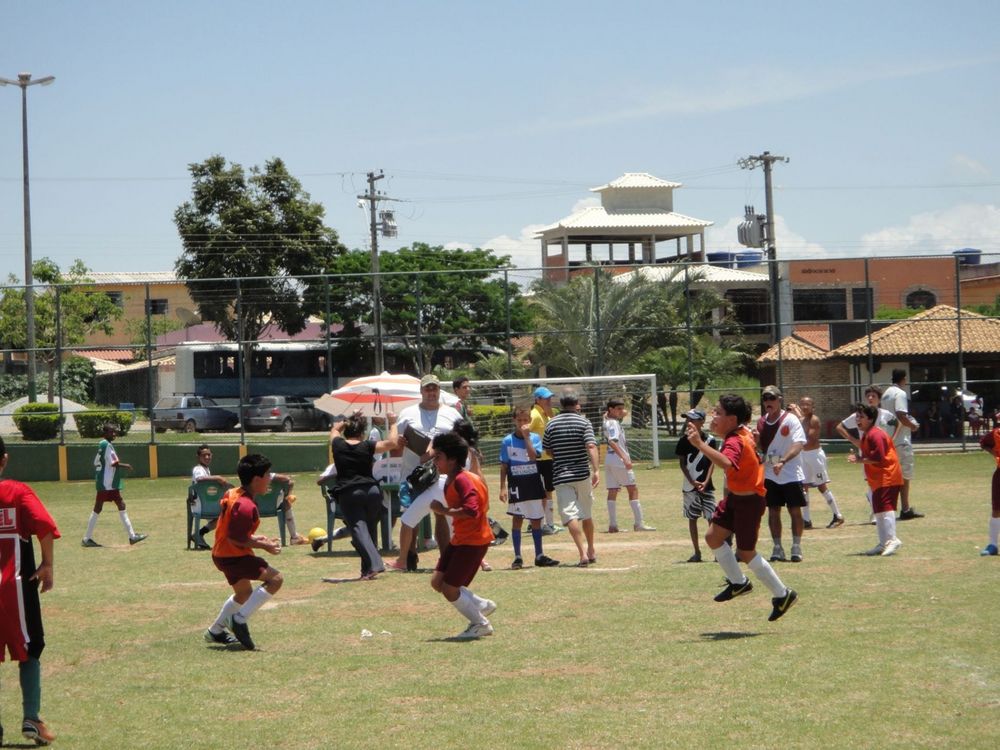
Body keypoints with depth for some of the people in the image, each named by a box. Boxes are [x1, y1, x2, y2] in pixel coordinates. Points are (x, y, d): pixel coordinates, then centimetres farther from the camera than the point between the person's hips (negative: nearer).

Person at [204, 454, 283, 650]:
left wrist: (254, 538, 14)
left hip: (221, 553, 11)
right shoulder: (246, 506, -25)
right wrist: (263, 545, -18)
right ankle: (240, 619, -14)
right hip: (233, 556, -11)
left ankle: (215, 631, 42)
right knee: (275, 579, -18)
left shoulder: (233, 494, 6)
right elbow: (235, 539, -26)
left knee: (244, 593, 29)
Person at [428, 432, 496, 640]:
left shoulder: (463, 480, -21)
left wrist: (444, 510, -25)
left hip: (474, 541, -10)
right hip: (459, 540, 10)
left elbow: (471, 511, -32)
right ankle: (482, 605, 20)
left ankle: (480, 624, 10)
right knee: (437, 582, 8)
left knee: (449, 589, -7)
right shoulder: (450, 481, 10)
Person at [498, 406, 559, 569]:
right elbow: (504, 466, 0)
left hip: (533, 483, 2)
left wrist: (526, 436, -17)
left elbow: (533, 456, -16)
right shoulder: (507, 441, -2)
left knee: (536, 519, 8)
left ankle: (539, 556, 15)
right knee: (517, 519, -2)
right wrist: (503, 487, -6)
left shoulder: (535, 438, 1)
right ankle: (517, 557, 3)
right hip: (516, 484, -2)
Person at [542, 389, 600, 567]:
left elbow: (547, 450, 11)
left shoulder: (551, 424, 4)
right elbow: (591, 447, -15)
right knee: (587, 514, 18)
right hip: (582, 473, 1)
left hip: (561, 476, -1)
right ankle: (591, 552, 30)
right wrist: (595, 470, -19)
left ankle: (583, 554, -22)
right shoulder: (583, 422, -2)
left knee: (570, 515, -8)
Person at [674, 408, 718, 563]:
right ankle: (697, 552, 10)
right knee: (692, 518, 5)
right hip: (690, 485, 2)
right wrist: (692, 482, -11)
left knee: (712, 518, -6)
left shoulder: (710, 440, -2)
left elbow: (712, 462, -2)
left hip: (706, 485, -2)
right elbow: (682, 463, 0)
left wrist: (705, 482, -14)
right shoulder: (684, 440, 1)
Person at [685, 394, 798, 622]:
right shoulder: (742, 431, 2)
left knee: (746, 553, -1)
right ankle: (738, 582, 23)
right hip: (736, 497, 9)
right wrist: (716, 429, 15)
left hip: (748, 501, -9)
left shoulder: (735, 442, -27)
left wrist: (700, 444, -54)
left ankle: (782, 595, 11)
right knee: (713, 536, 8)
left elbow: (726, 463, -51)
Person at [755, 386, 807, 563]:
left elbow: (799, 444, -21)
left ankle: (796, 547, 6)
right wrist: (757, 440, -7)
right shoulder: (761, 422, 8)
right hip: (770, 475, 5)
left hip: (791, 474, -5)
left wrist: (782, 461, -34)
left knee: (795, 510, -2)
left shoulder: (790, 420, -10)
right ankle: (777, 548, 12)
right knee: (773, 512, 5)